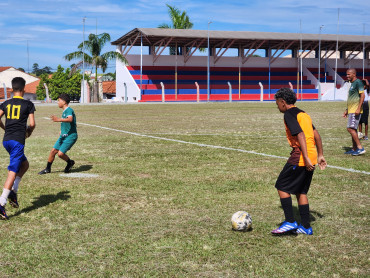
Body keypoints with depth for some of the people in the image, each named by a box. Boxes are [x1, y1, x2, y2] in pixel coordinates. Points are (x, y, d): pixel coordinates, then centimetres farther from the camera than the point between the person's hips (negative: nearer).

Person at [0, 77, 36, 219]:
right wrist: (28, 132, 16)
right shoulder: (28, 104, -2)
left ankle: (13, 191, 12)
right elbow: (32, 124, -5)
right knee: (13, 172, -6)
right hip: (18, 141, -6)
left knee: (25, 164, 25)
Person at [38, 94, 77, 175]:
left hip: (70, 136, -9)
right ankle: (47, 169, 20)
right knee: (53, 151, 6)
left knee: (60, 153, -15)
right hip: (63, 136, 9)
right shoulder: (64, 111, 14)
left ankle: (70, 163, 14)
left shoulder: (69, 110, -16)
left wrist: (59, 119, -49)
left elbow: (70, 119, -38)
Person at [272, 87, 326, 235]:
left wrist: (306, 158, -23)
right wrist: (320, 155, 21)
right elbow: (316, 134, 18)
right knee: (300, 191, 15)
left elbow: (300, 135, -19)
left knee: (281, 187, 1)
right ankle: (306, 226, 16)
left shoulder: (289, 114, -8)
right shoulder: (303, 114, 18)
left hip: (300, 157, -9)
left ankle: (290, 222, -1)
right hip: (311, 157, 9)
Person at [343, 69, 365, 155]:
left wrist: (358, 108, -24)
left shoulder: (358, 82, -10)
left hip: (355, 111, -10)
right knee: (353, 129, 11)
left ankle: (360, 148, -15)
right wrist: (347, 110, 26)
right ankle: (354, 149, 15)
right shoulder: (352, 84, 20)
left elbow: (362, 95, -17)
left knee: (350, 128, -16)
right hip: (351, 111, 10)